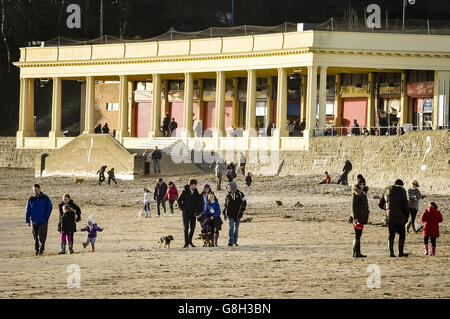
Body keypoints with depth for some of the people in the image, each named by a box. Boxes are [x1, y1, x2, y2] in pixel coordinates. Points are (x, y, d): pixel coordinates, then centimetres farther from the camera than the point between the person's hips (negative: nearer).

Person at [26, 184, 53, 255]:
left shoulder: (45, 198, 1)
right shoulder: (31, 199, 8)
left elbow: (50, 207, 3)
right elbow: (28, 210, 9)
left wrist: (46, 217, -5)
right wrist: (27, 220, 2)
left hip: (43, 221, -3)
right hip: (34, 221, 3)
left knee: (42, 237, -11)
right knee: (35, 237, 5)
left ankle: (42, 249, -4)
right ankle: (37, 250, 12)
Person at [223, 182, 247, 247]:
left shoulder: (240, 194, -2)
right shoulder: (228, 196, 5)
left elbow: (244, 203, 1)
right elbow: (225, 205, 12)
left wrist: (242, 210, -9)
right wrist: (224, 214, 9)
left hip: (238, 214, 0)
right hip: (230, 214, 0)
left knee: (236, 228, 8)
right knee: (231, 227, -10)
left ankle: (235, 241, 17)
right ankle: (231, 241, -13)